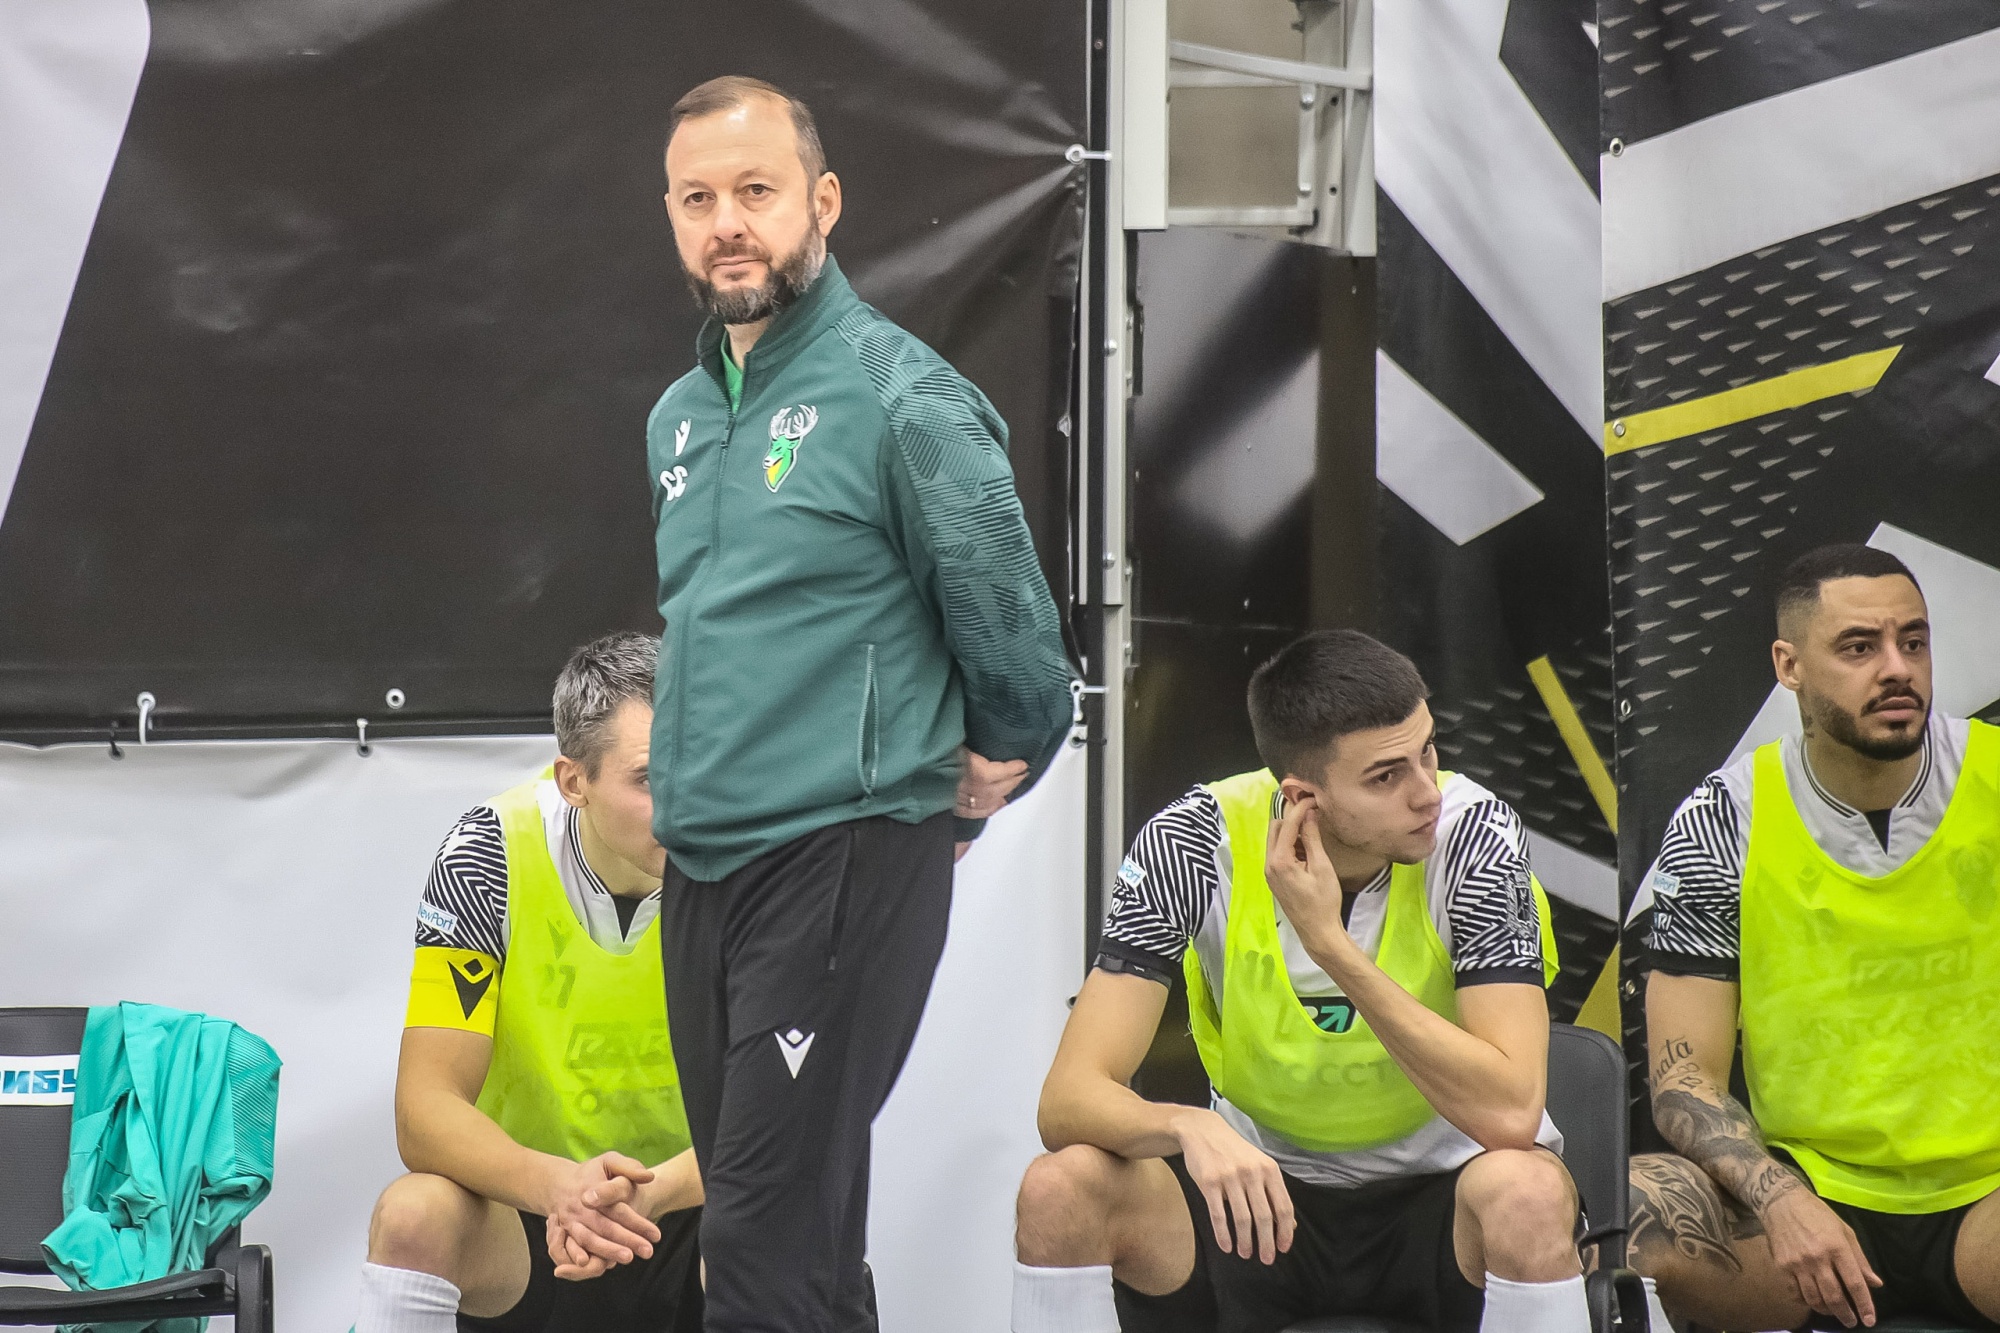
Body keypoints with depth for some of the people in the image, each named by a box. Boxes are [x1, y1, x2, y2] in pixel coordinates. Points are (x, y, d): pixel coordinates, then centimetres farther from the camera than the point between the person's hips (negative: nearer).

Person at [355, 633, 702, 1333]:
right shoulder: (487, 859, -14)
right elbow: (425, 1115, -19)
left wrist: (650, 1193, -38)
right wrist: (559, 1186, -39)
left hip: (687, 1223, 0)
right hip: (519, 1223, 1)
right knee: (414, 1214, -32)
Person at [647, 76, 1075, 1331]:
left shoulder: (902, 398, -11)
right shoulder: (680, 415, 13)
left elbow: (1011, 627, -7)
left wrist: (994, 777, 5)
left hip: (844, 862, -8)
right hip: (700, 867, 8)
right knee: (756, 1216, 13)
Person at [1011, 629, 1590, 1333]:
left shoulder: (1474, 835, -20)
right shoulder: (1195, 841, -16)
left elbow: (1509, 1113, -29)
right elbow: (1071, 1097, -20)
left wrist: (1331, 943, -32)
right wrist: (1189, 1127, -43)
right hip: (1258, 1187, 2)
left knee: (1526, 1192, -36)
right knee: (1059, 1188, -26)